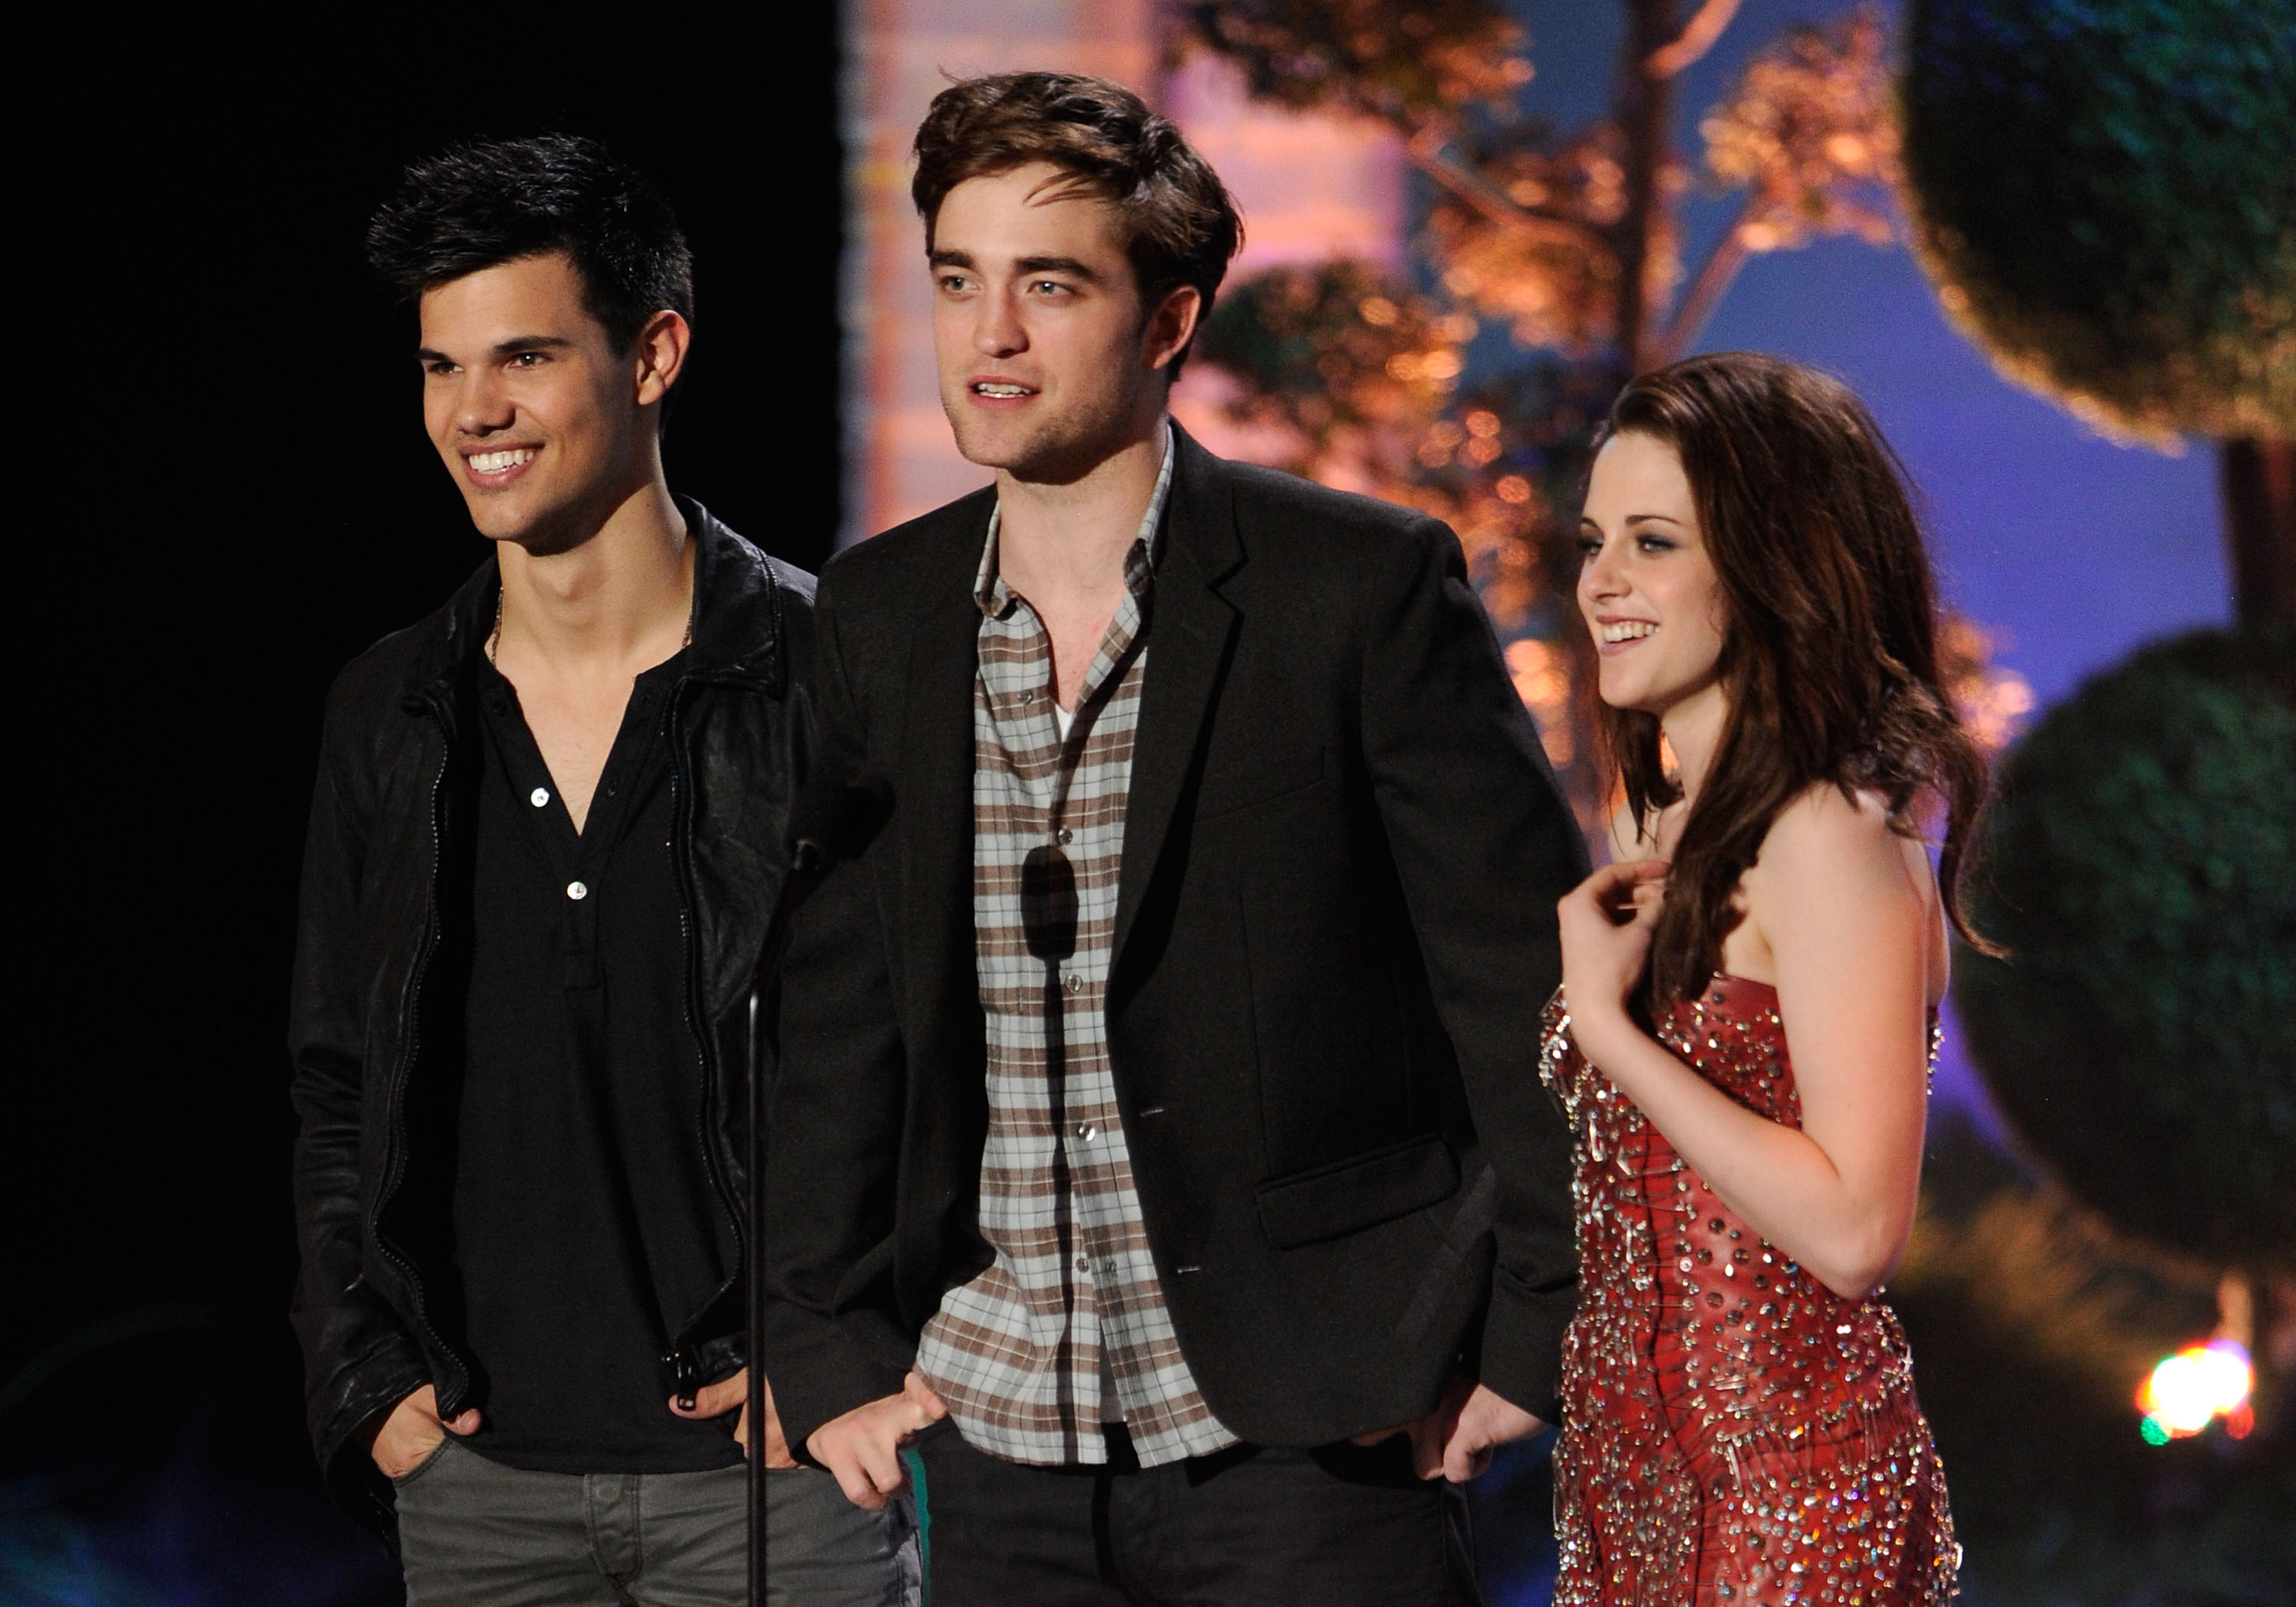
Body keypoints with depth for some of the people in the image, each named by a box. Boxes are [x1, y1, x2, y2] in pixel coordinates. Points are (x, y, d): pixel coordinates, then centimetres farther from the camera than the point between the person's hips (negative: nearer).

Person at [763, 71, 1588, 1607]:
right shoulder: (873, 621, 7)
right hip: (1000, 1449, 4)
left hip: (1310, 1436, -4)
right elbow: (825, 1011, 12)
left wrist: (1527, 1347, -6)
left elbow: (1531, 982, -4)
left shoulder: (1366, 587, -6)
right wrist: (830, 1353, 6)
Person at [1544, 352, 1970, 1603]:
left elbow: (1854, 1229, -22)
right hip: (1634, 1471, 8)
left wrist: (1607, 1021, -17)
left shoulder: (1830, 835, -14)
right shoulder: (1668, 828, 12)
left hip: (1786, 1479, -8)